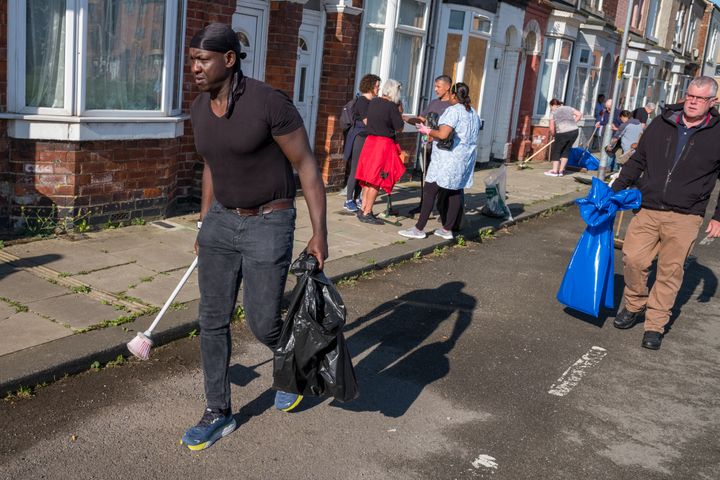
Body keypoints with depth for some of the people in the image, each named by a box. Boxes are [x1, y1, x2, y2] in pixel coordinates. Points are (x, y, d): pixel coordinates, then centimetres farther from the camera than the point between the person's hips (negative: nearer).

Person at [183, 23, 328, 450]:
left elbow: (306, 165, -14)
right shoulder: (200, 110, 1)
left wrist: (320, 233, -15)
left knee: (262, 324, 0)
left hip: (269, 225, -6)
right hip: (222, 221, 6)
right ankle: (219, 414, 23)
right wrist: (204, 226, 20)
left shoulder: (270, 102, -21)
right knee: (213, 321, 6)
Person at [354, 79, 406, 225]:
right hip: (384, 143, -8)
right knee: (377, 180, -3)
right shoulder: (392, 106, -13)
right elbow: (399, 128, -9)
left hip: (370, 140, 8)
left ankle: (363, 209, 19)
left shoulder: (373, 102, 7)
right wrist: (400, 112, 5)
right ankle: (367, 214, -2)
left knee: (369, 178, 14)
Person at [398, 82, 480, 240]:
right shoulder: (474, 114, 13)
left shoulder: (453, 111, -13)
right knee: (456, 192, 10)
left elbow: (443, 134, -24)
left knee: (429, 191, -4)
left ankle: (419, 229, -3)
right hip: (466, 159, 9)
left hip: (448, 159, -8)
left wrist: (428, 131, -7)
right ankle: (447, 229, 15)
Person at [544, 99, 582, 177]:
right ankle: (561, 171, 18)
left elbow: (552, 128, 1)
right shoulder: (568, 108, 19)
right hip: (574, 131, 5)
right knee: (566, 151, 17)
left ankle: (554, 171, 6)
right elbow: (579, 114, 13)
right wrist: (572, 123, 15)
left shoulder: (553, 113, 5)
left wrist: (553, 135, 18)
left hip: (563, 133, -5)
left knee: (556, 151, 10)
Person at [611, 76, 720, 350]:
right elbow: (637, 161, 15)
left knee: (670, 271, 1)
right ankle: (634, 307, 21)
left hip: (684, 217, -2)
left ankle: (655, 326, 12)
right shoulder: (661, 125, 6)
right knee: (633, 258, -4)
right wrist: (615, 191, 9)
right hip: (647, 210, 2)